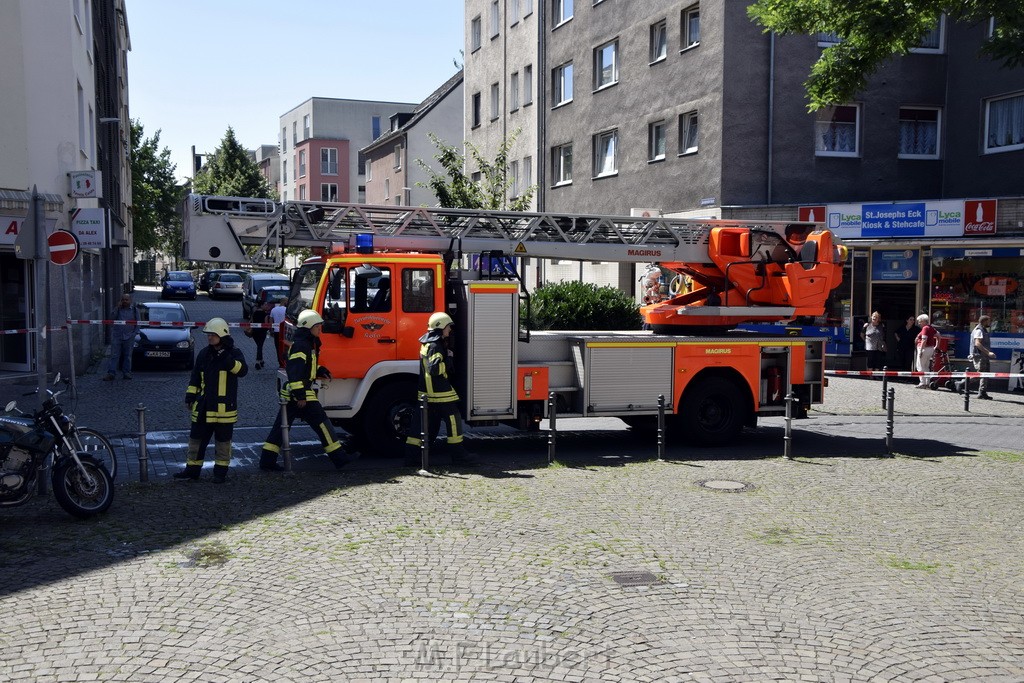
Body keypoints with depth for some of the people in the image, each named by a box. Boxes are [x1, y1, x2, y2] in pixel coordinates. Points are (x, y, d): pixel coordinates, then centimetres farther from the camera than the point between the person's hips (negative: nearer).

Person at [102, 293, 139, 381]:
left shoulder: (135, 310, 5)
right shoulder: (118, 309, 7)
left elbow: (137, 324, 7)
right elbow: (111, 319, -6)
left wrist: (133, 333, -3)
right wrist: (117, 309, -12)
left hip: (129, 337, 0)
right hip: (117, 336, 0)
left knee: (127, 355, 8)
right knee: (114, 355, -1)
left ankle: (126, 373, 16)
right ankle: (111, 373, -1)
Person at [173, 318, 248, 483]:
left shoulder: (234, 354, -6)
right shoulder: (204, 354, 7)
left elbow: (242, 370, -26)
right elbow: (195, 378, 14)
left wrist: (227, 358, -39)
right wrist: (190, 396, 8)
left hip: (224, 407, -4)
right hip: (203, 406, 4)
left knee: (223, 441, 6)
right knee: (196, 438, 9)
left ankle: (221, 471, 17)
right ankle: (192, 469, 19)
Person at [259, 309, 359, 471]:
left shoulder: (309, 344, 16)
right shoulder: (301, 346, -17)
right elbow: (295, 372, -24)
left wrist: (320, 370, 12)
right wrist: (300, 395, -25)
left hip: (290, 394, 11)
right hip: (301, 393, -11)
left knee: (281, 426, 10)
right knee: (322, 423, -4)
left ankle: (267, 460, 12)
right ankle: (340, 458, 1)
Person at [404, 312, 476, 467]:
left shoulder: (428, 343, 15)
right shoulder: (435, 345, -17)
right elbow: (435, 368, -26)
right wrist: (448, 361, -17)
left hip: (426, 390, 10)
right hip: (440, 391, -10)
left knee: (421, 422, 9)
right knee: (453, 419, 0)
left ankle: (411, 455, 9)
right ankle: (458, 454, 5)